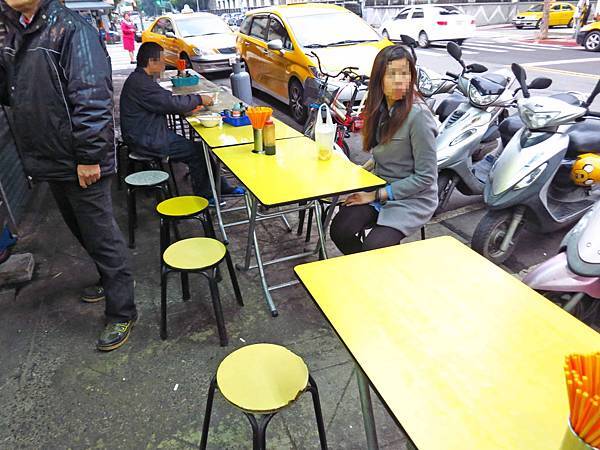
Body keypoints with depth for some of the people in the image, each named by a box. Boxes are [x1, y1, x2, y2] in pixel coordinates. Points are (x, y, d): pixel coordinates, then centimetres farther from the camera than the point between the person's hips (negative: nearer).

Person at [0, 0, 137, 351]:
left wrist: (88, 157, -22)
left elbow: (92, 98, -21)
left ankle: (122, 312, 13)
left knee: (102, 237, 0)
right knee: (82, 231, 21)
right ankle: (111, 281, 41)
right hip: (51, 161, 9)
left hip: (80, 164, -8)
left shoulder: (71, 29, -14)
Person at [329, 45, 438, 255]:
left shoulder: (418, 115, -20)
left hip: (412, 198, -6)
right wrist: (364, 169, 1)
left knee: (373, 247, -25)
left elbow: (425, 177, -18)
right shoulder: (380, 108, 3)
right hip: (379, 189, 6)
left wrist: (378, 195, -16)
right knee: (339, 231, -15)